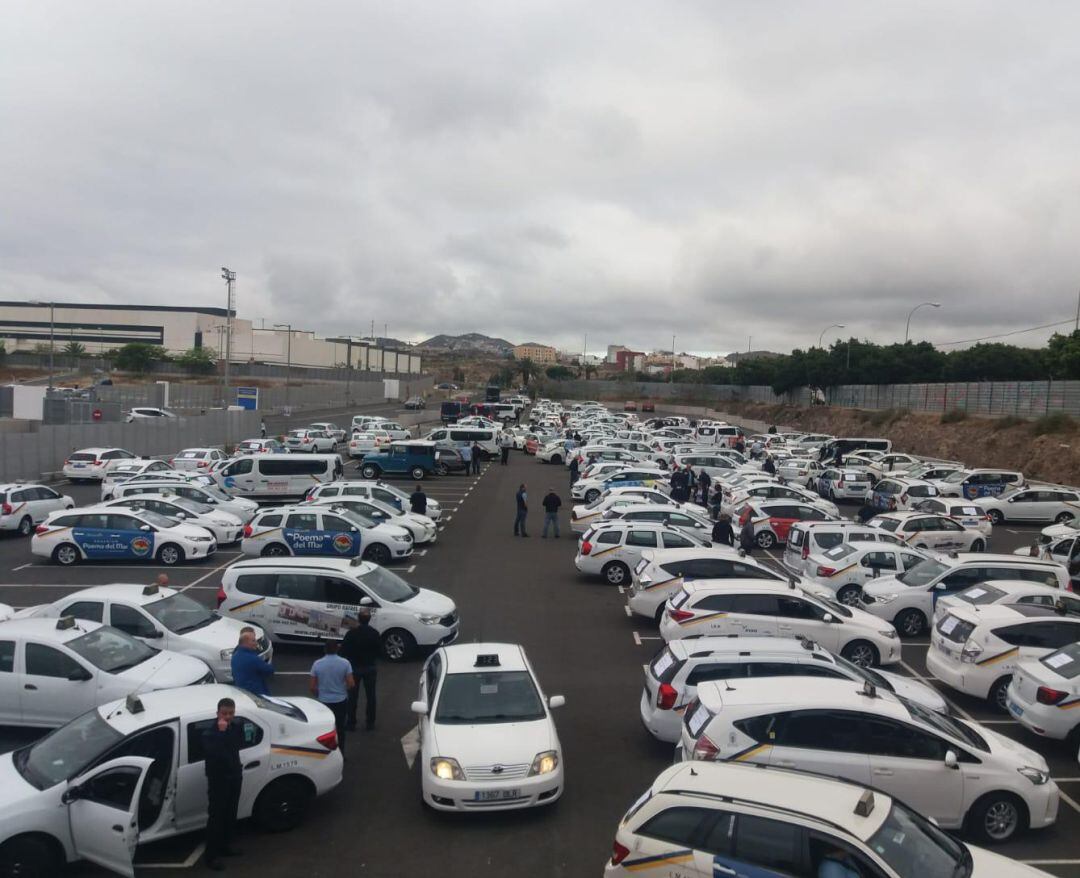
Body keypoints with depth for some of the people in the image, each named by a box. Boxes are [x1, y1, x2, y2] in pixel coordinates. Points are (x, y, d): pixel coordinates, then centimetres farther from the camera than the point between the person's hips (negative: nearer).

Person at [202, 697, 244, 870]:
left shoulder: (236, 727, -1)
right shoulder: (209, 732, -20)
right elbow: (213, 751, -37)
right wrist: (221, 732, -39)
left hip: (234, 776, 6)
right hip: (218, 779, -6)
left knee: (230, 814, 18)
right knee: (216, 817, -2)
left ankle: (225, 845, 34)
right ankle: (212, 855, 6)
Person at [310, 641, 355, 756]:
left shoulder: (317, 664, -8)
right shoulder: (344, 663, -11)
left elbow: (312, 686, -5)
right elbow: (351, 684, -11)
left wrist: (318, 695, 14)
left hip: (324, 701, 0)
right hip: (341, 700, 0)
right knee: (340, 728, 15)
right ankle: (340, 754, 22)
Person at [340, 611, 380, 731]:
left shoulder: (351, 633, -16)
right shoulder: (374, 633, -10)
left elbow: (343, 649, -9)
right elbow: (379, 650, 0)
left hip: (354, 667, -2)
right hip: (370, 667, 2)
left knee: (352, 696, 10)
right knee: (370, 695, 12)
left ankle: (351, 723, 14)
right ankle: (370, 723, 17)